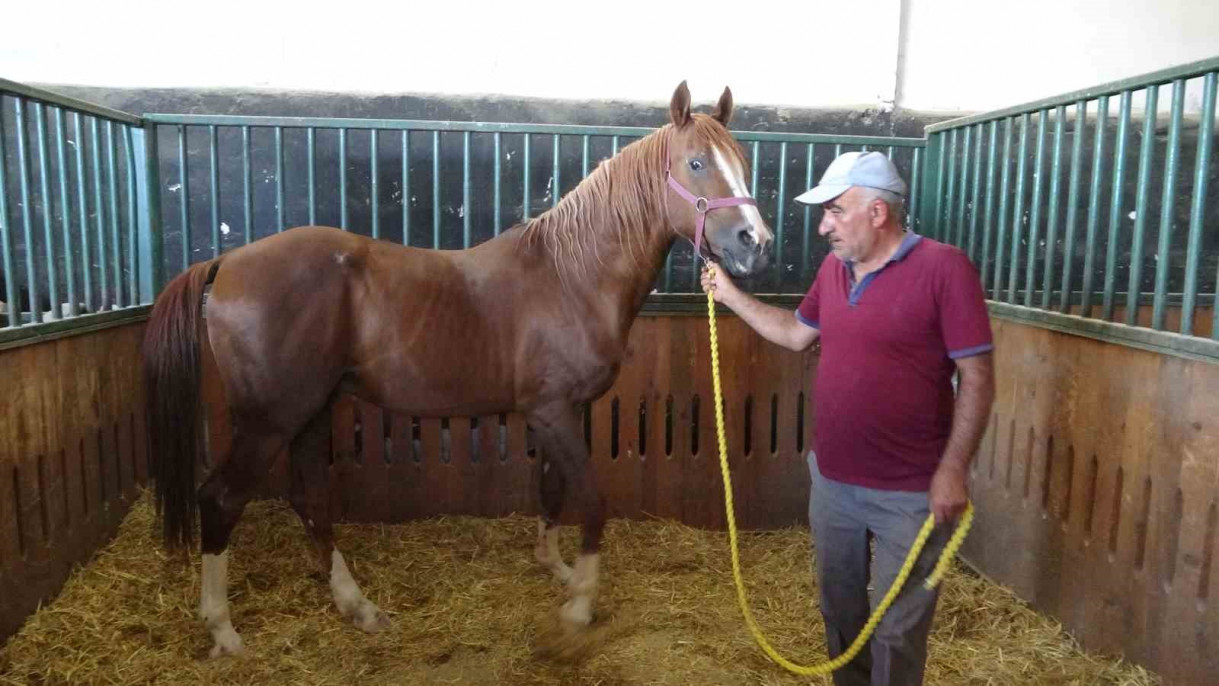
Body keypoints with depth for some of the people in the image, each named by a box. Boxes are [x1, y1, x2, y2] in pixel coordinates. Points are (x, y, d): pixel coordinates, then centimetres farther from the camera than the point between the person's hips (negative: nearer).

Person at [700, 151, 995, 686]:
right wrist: (730, 294, 14)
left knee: (897, 631, 10)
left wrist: (953, 469, -20)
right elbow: (796, 334, 19)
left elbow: (977, 377, -15)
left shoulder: (944, 268, -16)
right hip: (831, 480, 6)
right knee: (839, 611, 23)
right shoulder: (834, 268, 4)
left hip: (911, 492, -6)